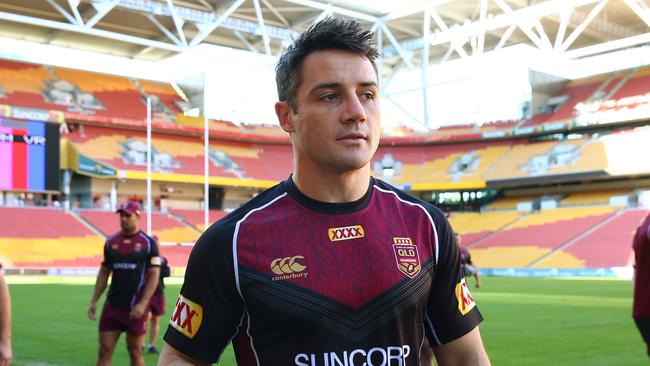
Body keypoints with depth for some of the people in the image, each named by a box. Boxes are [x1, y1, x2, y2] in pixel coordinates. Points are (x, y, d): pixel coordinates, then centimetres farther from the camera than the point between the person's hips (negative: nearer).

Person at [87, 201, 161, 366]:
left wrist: (143, 304, -16)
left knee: (135, 351, 6)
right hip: (112, 305, 4)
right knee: (104, 351, 1)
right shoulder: (111, 242, 8)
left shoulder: (148, 243, -4)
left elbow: (154, 275, -7)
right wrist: (94, 301, 6)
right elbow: (103, 273, 14)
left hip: (135, 308, -4)